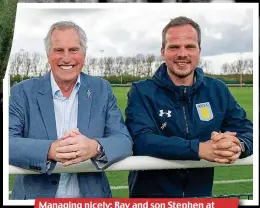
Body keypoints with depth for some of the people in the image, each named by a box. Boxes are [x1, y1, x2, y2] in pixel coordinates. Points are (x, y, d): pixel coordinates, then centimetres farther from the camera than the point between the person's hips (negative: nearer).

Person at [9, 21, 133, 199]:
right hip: (36, 198, 0)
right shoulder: (22, 92, 0)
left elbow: (124, 141, -3)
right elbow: (8, 142, -9)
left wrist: (94, 147, -22)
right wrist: (50, 150, -25)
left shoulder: (102, 90, 4)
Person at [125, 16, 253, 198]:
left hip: (202, 193, 4)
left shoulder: (218, 90, 4)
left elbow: (247, 130, 2)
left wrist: (237, 145, -21)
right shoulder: (142, 92, -7)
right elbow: (142, 140, -19)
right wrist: (199, 149, -29)